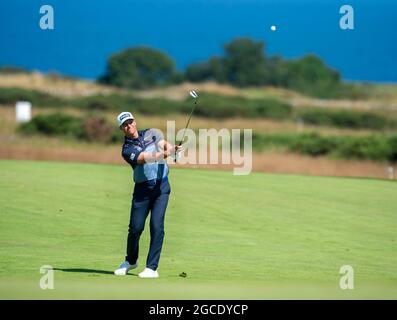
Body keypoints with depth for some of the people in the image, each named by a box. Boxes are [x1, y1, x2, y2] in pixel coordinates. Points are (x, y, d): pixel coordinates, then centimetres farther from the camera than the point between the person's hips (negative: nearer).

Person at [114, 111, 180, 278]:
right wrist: (164, 154, -35)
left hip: (161, 185, 1)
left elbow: (164, 144, -6)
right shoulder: (127, 149, -4)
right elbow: (145, 158, -19)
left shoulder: (151, 133, 9)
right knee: (135, 227, -2)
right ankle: (131, 261, 25)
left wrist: (170, 148, -31)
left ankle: (152, 268, -6)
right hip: (142, 188, -1)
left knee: (157, 226, -9)